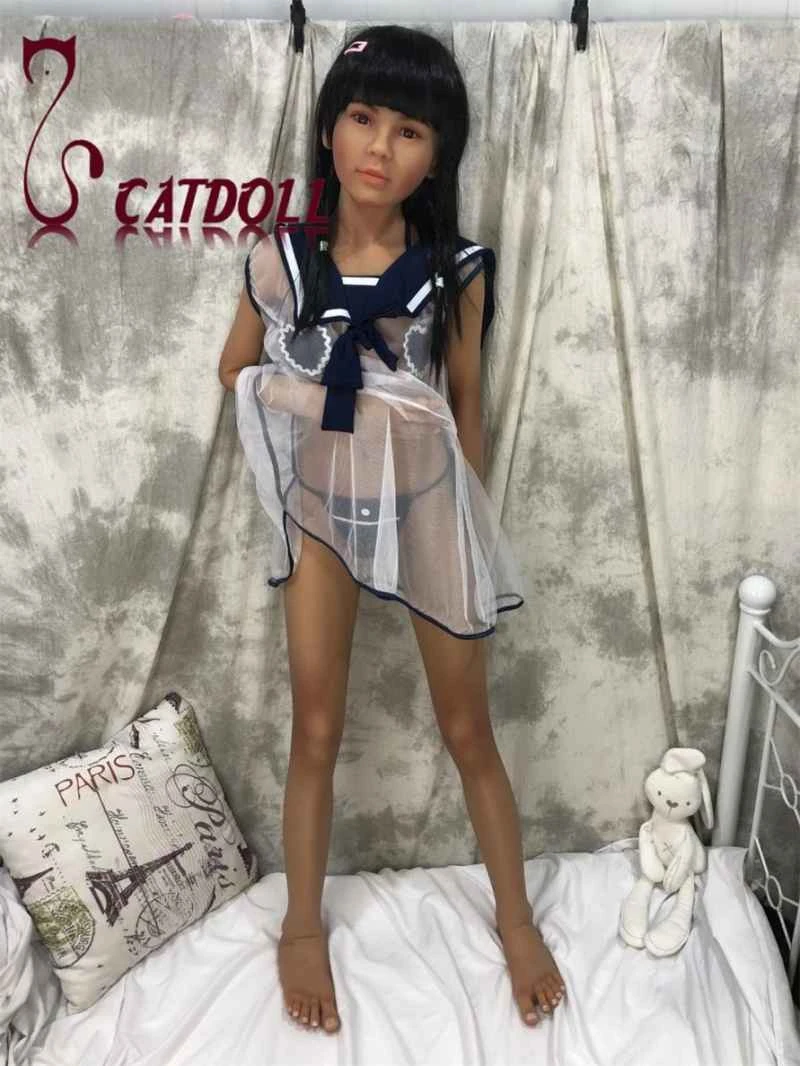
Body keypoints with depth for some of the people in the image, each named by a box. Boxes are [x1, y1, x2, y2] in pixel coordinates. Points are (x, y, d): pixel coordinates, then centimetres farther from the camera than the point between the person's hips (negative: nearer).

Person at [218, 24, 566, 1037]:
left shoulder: (457, 271, -13)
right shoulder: (276, 259, -10)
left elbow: (466, 407, -1)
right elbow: (235, 371, 8)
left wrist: (474, 526, 7)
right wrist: (307, 416, 1)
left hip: (429, 507, 0)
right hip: (321, 511, 1)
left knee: (468, 733, 11)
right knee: (316, 732, 10)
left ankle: (517, 920, 33)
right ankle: (303, 924, 33)